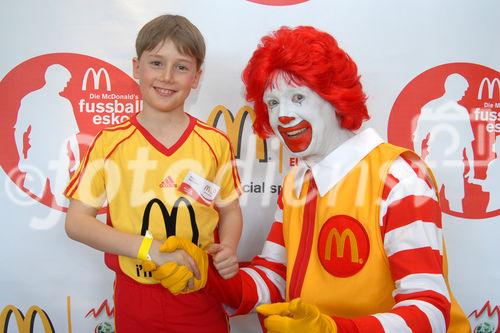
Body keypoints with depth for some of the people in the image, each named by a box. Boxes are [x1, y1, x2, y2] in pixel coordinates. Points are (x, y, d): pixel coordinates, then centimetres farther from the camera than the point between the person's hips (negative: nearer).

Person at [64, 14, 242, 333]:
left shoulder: (215, 143, -5)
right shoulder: (110, 143, -6)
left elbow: (230, 211, 6)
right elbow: (77, 221, -7)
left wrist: (228, 248, -15)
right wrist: (152, 249, -18)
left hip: (201, 297, 1)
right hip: (135, 296, 0)